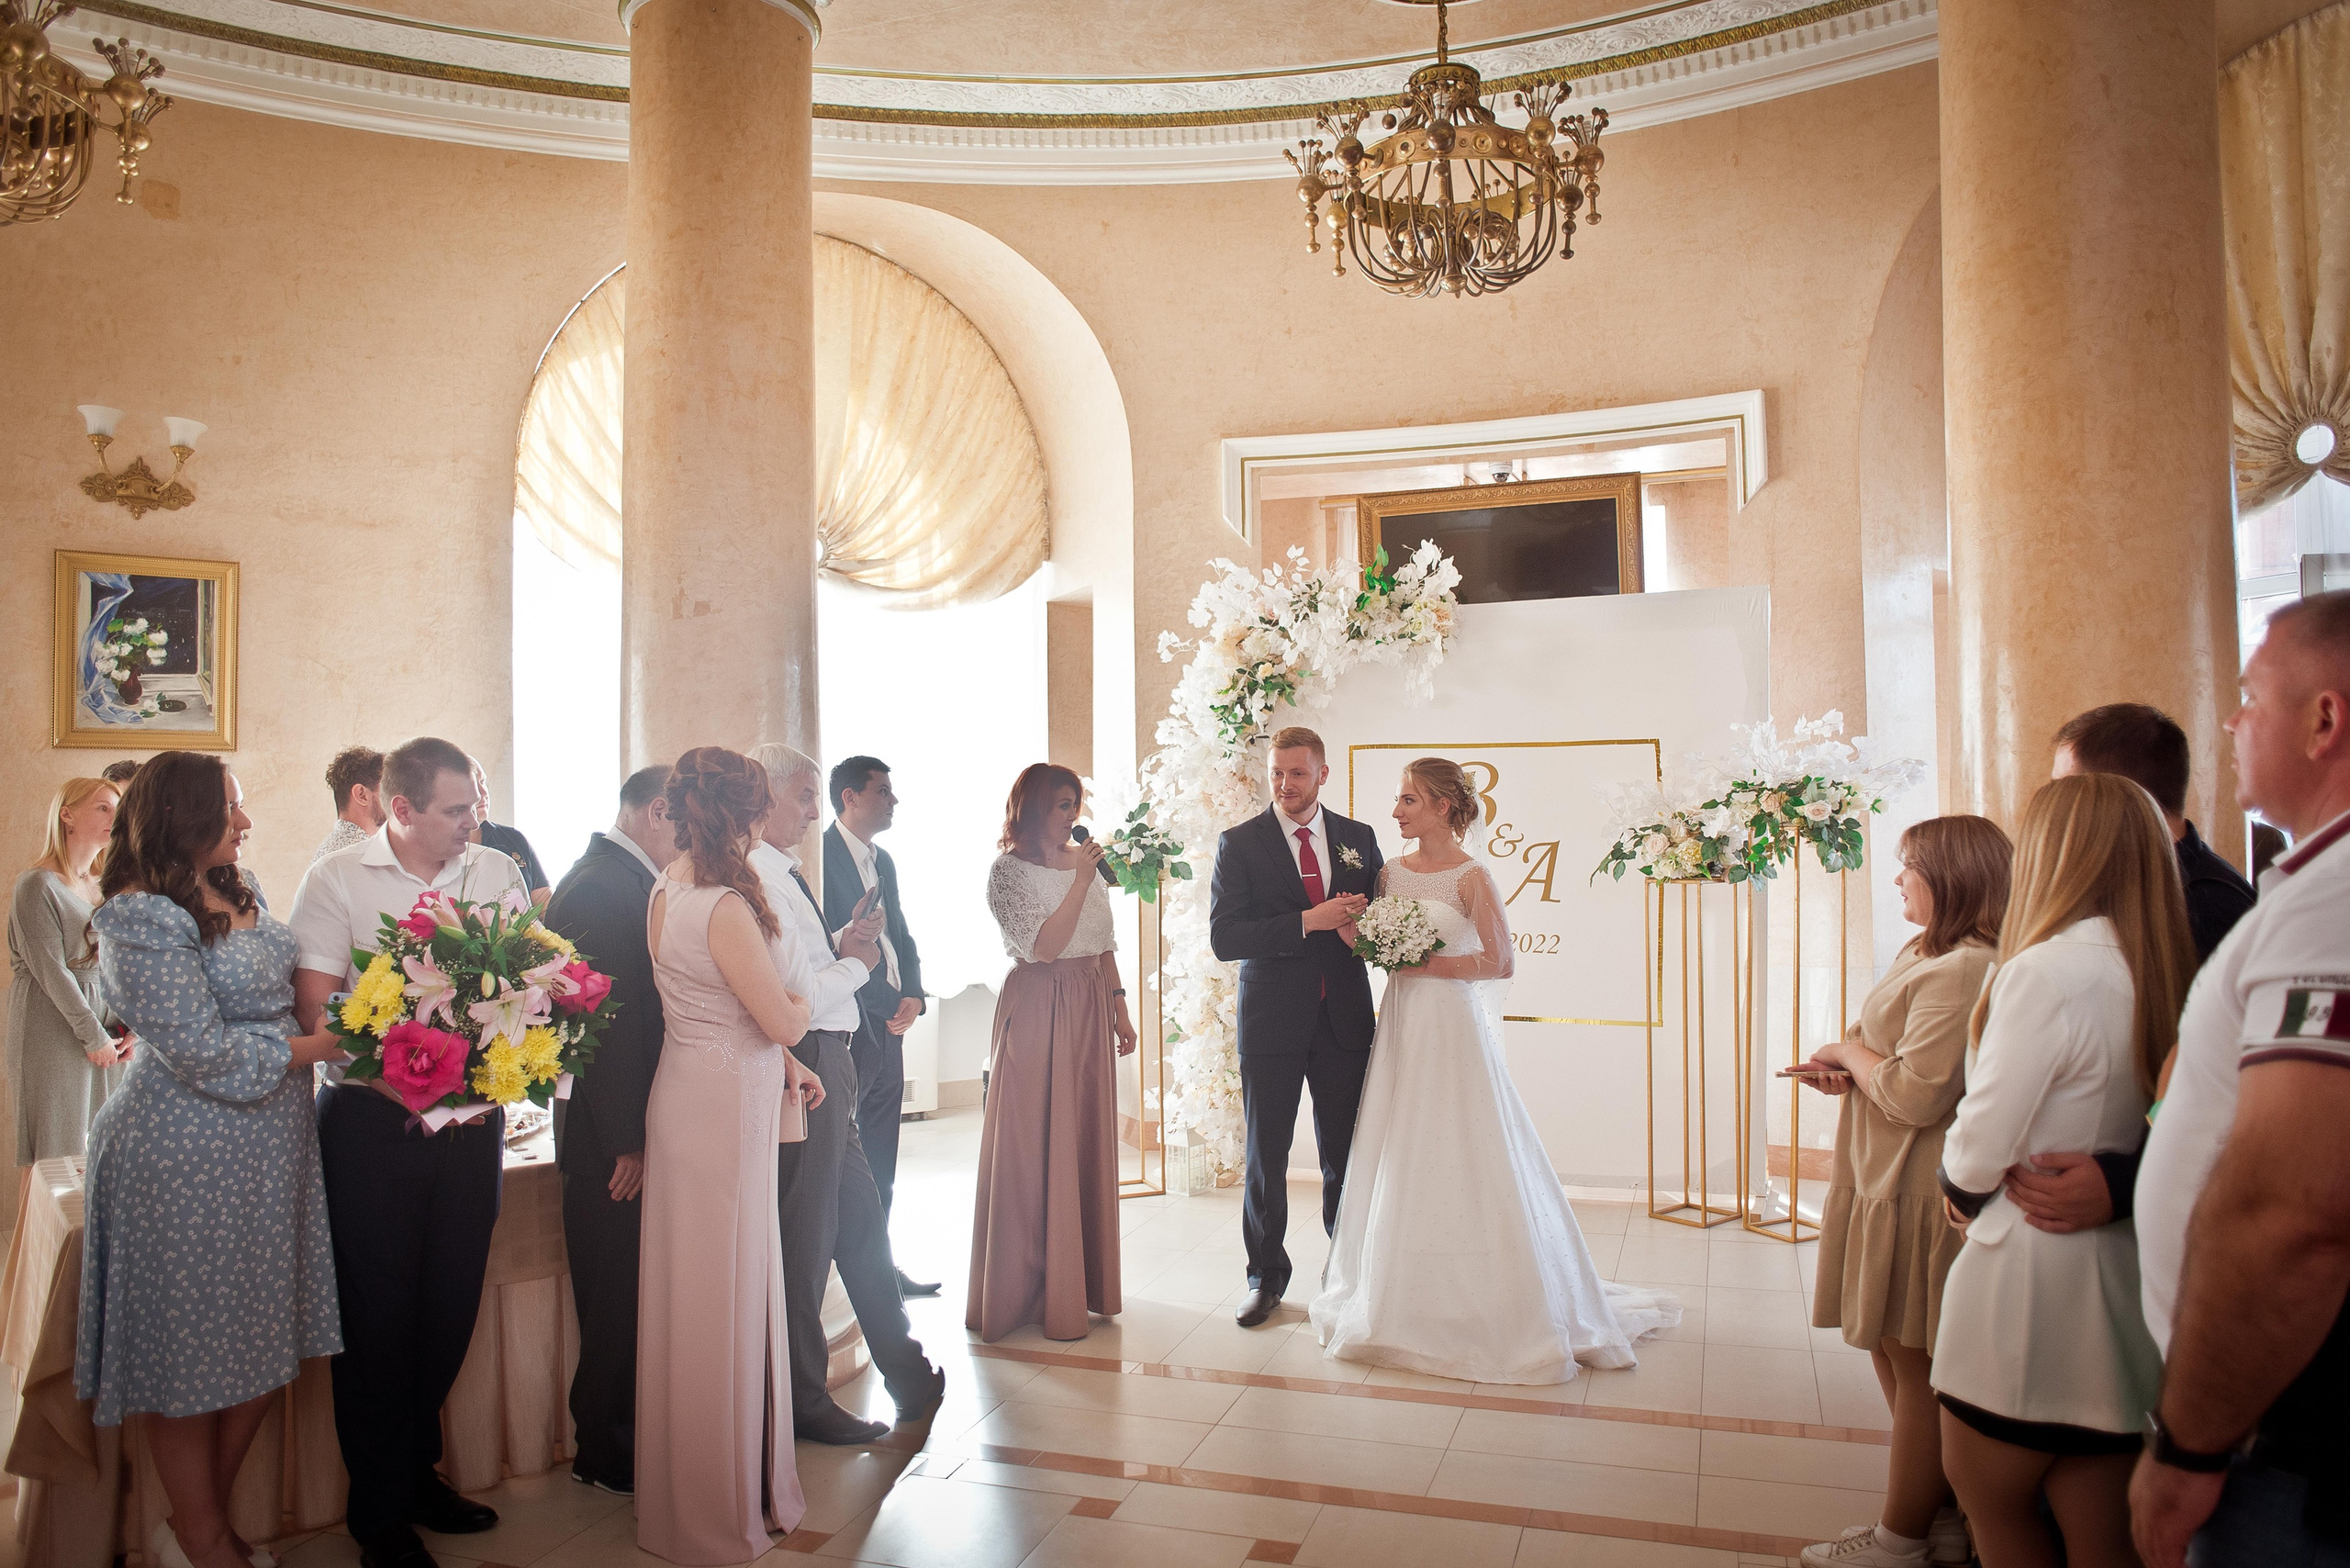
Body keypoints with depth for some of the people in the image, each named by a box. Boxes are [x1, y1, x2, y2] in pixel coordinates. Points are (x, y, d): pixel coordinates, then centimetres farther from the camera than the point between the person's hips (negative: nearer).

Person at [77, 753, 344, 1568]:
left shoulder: (238, 889, 9)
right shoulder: (144, 918, -17)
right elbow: (207, 1055, -19)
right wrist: (318, 1045, -12)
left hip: (268, 1148, 8)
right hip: (186, 1157, -8)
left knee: (263, 1347, 15)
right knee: (190, 1352, 8)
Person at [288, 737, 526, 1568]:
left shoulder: (498, 873, 4)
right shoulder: (336, 879, -5)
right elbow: (317, 1008, -10)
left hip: (473, 1117, 3)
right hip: (371, 1119, -3)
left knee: (451, 1306, 12)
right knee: (379, 1313, 4)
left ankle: (416, 1471, 33)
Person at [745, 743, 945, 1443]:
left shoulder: (781, 874, 12)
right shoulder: (758, 881, -19)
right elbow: (797, 996, -23)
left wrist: (843, 943, 2)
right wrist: (856, 963, -7)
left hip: (827, 1067, 10)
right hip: (804, 1066, -10)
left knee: (862, 1220, 18)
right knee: (805, 1236, 4)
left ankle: (907, 1375, 32)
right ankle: (804, 1402, 21)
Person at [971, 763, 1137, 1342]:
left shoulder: (1085, 862, 12)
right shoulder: (1008, 871, -7)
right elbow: (1042, 946, -17)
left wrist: (1119, 1008, 12)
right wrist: (1080, 881, -18)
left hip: (1089, 1011, 6)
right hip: (1037, 1012, -6)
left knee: (1088, 1142, 10)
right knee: (1034, 1147, -1)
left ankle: (1083, 1282, 22)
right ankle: (1029, 1288, 10)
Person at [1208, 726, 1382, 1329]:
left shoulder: (1359, 838, 8)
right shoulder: (1238, 843, -1)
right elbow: (1224, 936, -11)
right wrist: (1309, 922, -19)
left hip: (1344, 1019, 2)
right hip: (1272, 1019, -2)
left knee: (1345, 1156, 8)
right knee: (1265, 1156, 6)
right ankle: (1266, 1278, 22)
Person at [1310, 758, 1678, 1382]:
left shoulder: (1472, 877, -9)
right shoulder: (1390, 873, 8)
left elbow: (1501, 962, -14)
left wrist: (1424, 964, -14)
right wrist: (1349, 928, -5)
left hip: (1452, 1026, -6)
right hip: (1401, 1026, 6)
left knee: (1459, 1161, -2)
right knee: (1399, 1162, 9)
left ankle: (1481, 1303, 12)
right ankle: (1408, 1299, 22)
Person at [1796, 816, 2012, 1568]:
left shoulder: (1959, 971, -21)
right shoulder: (1926, 954, 12)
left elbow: (1915, 1095, -24)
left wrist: (1848, 1053, -8)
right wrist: (1851, 1068, 3)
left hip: (1921, 1193, -10)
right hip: (1891, 1184, 10)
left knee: (1915, 1366, 3)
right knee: (1897, 1358, 18)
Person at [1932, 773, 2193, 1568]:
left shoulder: (2049, 970, -19)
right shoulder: (2169, 974, 3)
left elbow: (1977, 1158, -16)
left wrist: (1961, 1189, 3)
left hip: (2031, 1277, -7)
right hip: (2127, 1286, 7)